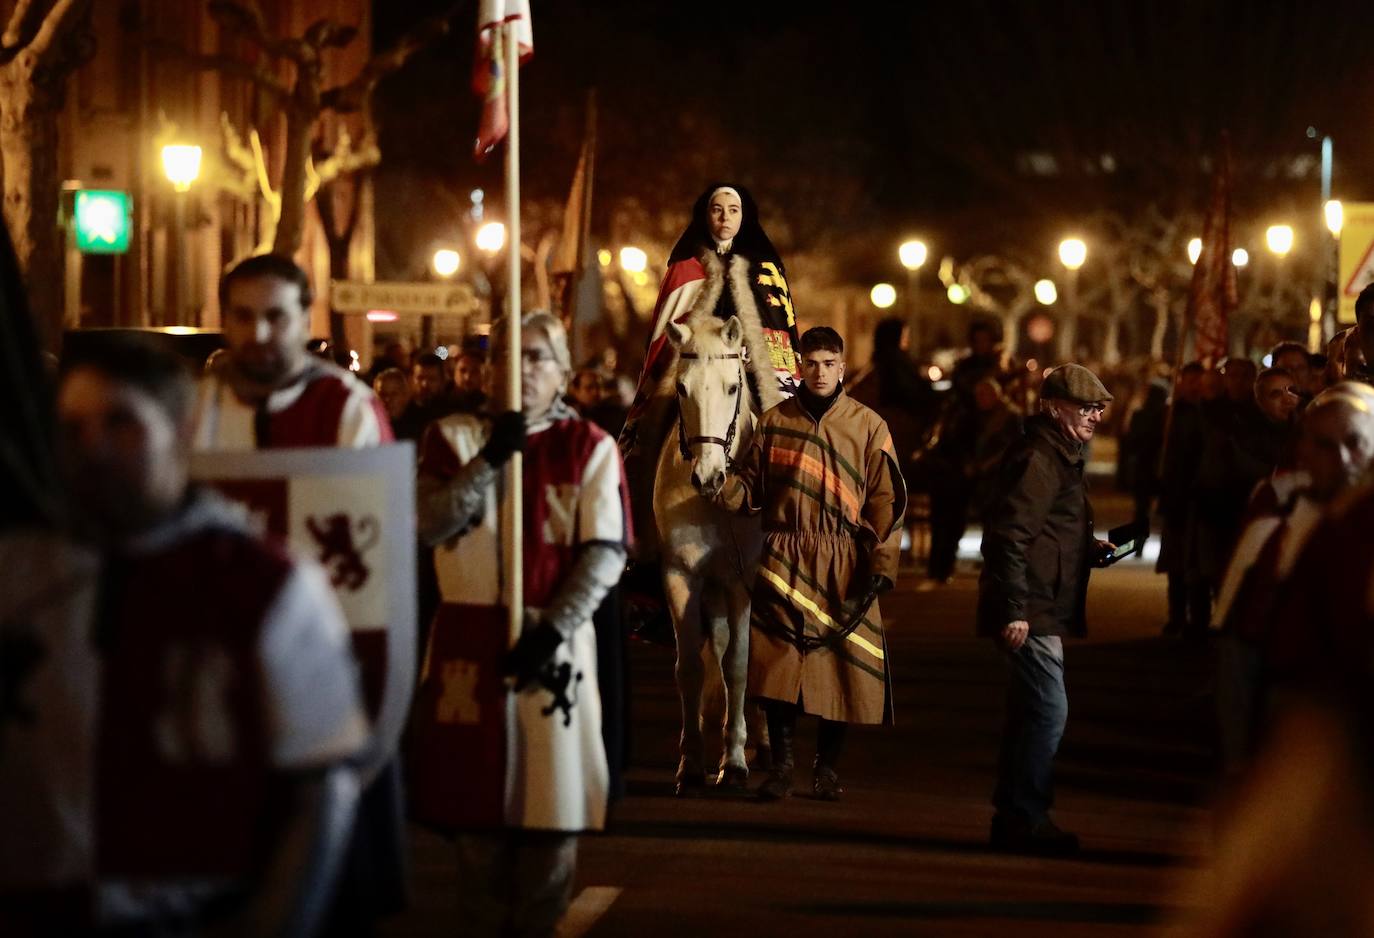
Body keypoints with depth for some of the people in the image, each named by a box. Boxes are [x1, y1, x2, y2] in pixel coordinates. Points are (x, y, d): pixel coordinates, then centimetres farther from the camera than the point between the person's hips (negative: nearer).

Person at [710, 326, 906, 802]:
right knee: (777, 662, -6)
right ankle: (780, 763, 6)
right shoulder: (774, 422, 9)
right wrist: (727, 492, -9)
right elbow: (754, 483, 14)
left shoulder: (868, 427, 4)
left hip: (844, 564, -1)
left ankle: (827, 767, 15)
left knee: (841, 663, 1)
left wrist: (880, 566, -7)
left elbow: (886, 502, 2)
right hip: (784, 559, 1)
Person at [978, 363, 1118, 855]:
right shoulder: (1038, 459, -14)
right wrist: (1014, 610, -24)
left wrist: (1087, 550, 14)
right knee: (1048, 710, -10)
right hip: (1031, 612, -11)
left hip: (1041, 611, 11)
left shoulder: (1059, 456, 20)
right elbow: (1008, 536, -21)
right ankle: (1025, 818, -5)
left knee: (1030, 712, 13)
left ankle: (1013, 816, 19)